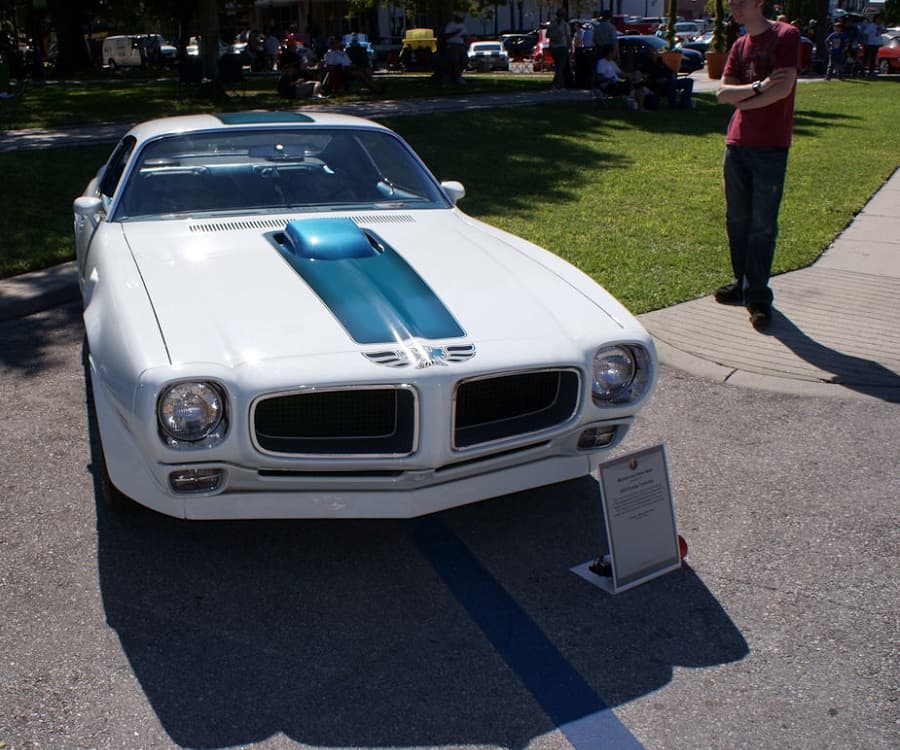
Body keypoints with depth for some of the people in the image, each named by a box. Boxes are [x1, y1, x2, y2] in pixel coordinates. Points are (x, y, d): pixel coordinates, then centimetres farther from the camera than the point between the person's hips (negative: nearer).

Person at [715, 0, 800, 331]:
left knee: (763, 225, -4)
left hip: (771, 146, -6)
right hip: (737, 144, 6)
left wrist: (743, 101, -2)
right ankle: (743, 283, 25)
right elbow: (722, 92, 4)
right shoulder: (740, 46, 15)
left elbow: (783, 88, -15)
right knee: (737, 219, 11)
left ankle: (757, 295, 2)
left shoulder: (786, 36, -4)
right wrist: (759, 87, -12)